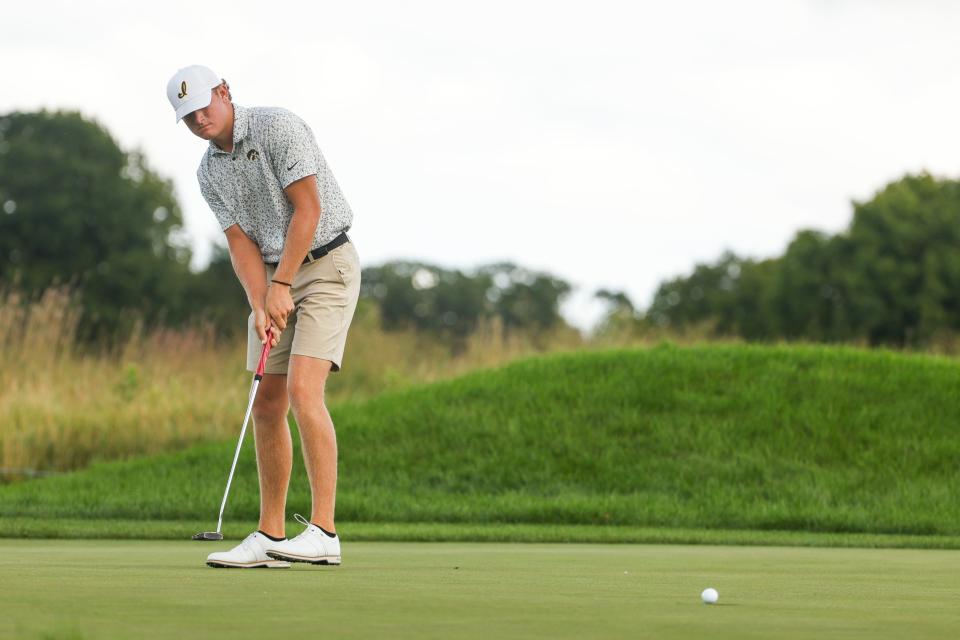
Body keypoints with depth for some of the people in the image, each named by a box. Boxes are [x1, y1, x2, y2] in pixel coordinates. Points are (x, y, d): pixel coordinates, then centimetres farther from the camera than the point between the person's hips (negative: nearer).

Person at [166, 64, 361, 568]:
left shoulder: (278, 127, -14)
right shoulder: (209, 173, 7)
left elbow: (308, 209, -19)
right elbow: (241, 242, 1)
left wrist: (282, 286, -19)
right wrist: (260, 305, -15)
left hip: (325, 266, -7)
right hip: (272, 278, 7)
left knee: (303, 392, -20)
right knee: (268, 404, 3)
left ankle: (323, 532, -21)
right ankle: (270, 536, 9)